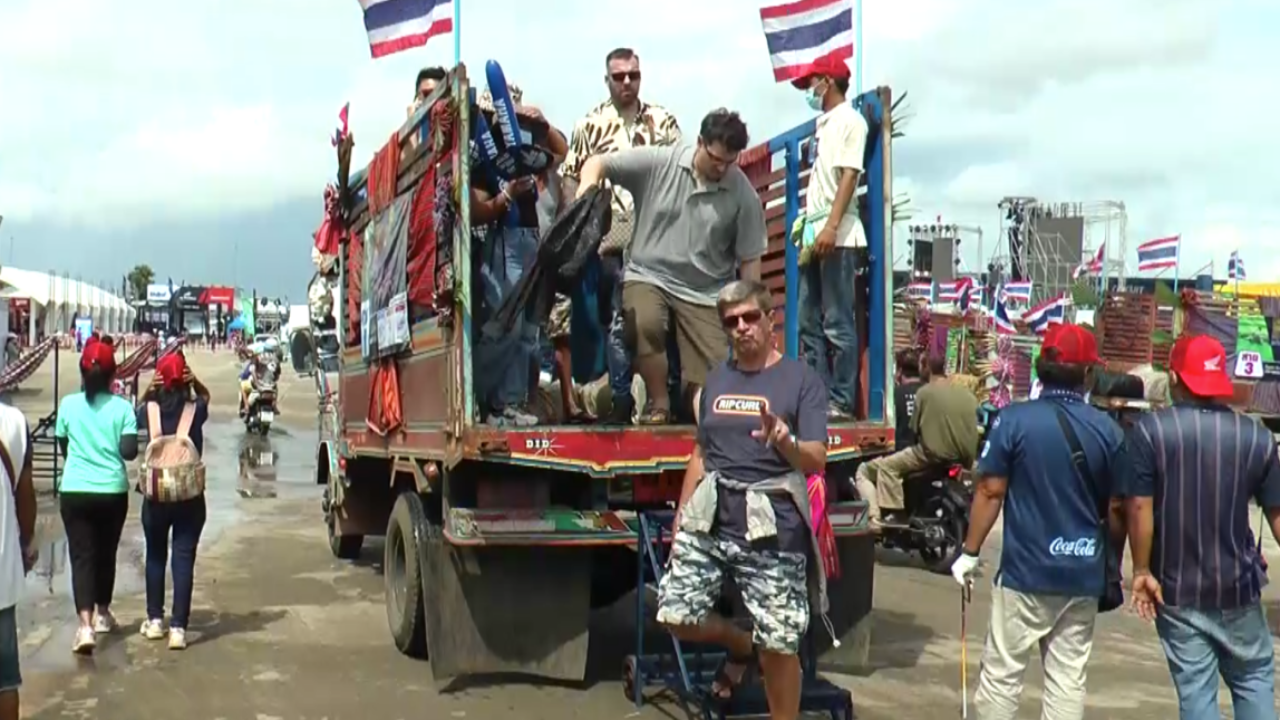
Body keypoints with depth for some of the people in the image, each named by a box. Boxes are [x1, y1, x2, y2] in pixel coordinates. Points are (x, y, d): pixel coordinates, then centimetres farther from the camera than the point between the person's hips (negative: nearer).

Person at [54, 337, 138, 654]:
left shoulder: (68, 404, -1)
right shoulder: (122, 407, -6)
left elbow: (63, 446, 10)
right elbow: (129, 451, -11)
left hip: (74, 491, 0)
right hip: (112, 491, 0)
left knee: (81, 555, -2)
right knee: (106, 553, 17)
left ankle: (85, 625, -17)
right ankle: (102, 614, 33)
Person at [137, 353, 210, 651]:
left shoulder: (150, 409, -5)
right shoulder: (195, 409, -7)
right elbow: (205, 395, 14)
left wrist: (149, 391, 3)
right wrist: (194, 381, -3)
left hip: (156, 495, 1)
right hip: (190, 496, -1)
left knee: (155, 555, 18)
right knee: (184, 559, 2)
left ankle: (155, 620, 26)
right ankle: (178, 627, 0)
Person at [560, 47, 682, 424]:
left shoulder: (663, 120, 9)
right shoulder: (591, 124, 6)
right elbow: (572, 177, 5)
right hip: (617, 236, -1)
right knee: (621, 319, 1)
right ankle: (621, 399, 8)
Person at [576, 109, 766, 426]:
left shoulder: (743, 194, -6)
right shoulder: (657, 162, -7)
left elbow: (749, 259, -1)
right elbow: (599, 163, -5)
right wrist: (590, 181, -28)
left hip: (705, 292, 1)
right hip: (648, 275, -1)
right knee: (645, 323, -35)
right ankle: (659, 403, -11)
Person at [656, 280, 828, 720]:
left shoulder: (802, 380, -1)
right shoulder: (717, 379, 15)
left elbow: (816, 461, -10)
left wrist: (786, 442, -31)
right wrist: (680, 520, 15)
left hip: (772, 528, -5)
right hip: (708, 518, 5)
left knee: (779, 645, -2)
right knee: (676, 617, 2)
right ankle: (741, 646, 31)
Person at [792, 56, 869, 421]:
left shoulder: (849, 120, -5)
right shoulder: (823, 122, 21)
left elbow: (849, 176, -14)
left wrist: (831, 227, -23)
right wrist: (807, 226, 16)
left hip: (837, 237, -9)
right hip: (815, 236, 9)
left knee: (838, 324, -8)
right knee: (809, 323, 9)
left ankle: (842, 401, -6)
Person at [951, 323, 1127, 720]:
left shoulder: (1014, 419, -8)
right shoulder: (1108, 430, 1)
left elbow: (990, 491, -8)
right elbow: (1115, 510, 7)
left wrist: (970, 552, 0)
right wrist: (1114, 566, 19)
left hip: (1026, 572, -3)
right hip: (1083, 576, 3)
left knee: (1001, 675, 4)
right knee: (1068, 680, 9)